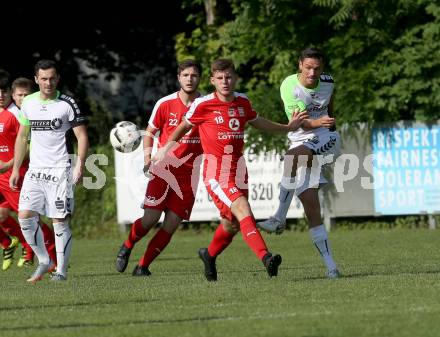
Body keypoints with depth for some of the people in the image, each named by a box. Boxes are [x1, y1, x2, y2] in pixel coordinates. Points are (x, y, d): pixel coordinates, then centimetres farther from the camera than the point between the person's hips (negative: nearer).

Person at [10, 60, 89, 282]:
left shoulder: (67, 104, -5)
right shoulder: (28, 103, 9)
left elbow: (82, 136, -5)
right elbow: (22, 137, 18)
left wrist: (80, 164, -18)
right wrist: (16, 169, 15)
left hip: (60, 170, -4)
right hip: (35, 170, 4)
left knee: (60, 222, -5)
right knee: (25, 216, -6)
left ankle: (61, 270, 3)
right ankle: (44, 261, 10)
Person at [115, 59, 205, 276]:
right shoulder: (165, 104, -3)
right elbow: (150, 132, 10)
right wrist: (148, 157, -3)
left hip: (189, 174, 1)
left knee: (171, 224, -5)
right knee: (150, 218, -10)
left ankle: (143, 266, 7)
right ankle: (127, 247, 20)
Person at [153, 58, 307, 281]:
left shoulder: (243, 102, 7)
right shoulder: (203, 105, -8)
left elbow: (258, 122, 27)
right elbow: (185, 126, 9)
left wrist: (288, 127, 25)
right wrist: (166, 149, 17)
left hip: (238, 170, 6)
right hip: (216, 173, -6)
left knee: (232, 224, 13)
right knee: (243, 211, -24)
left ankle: (209, 255, 41)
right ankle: (265, 257, -37)